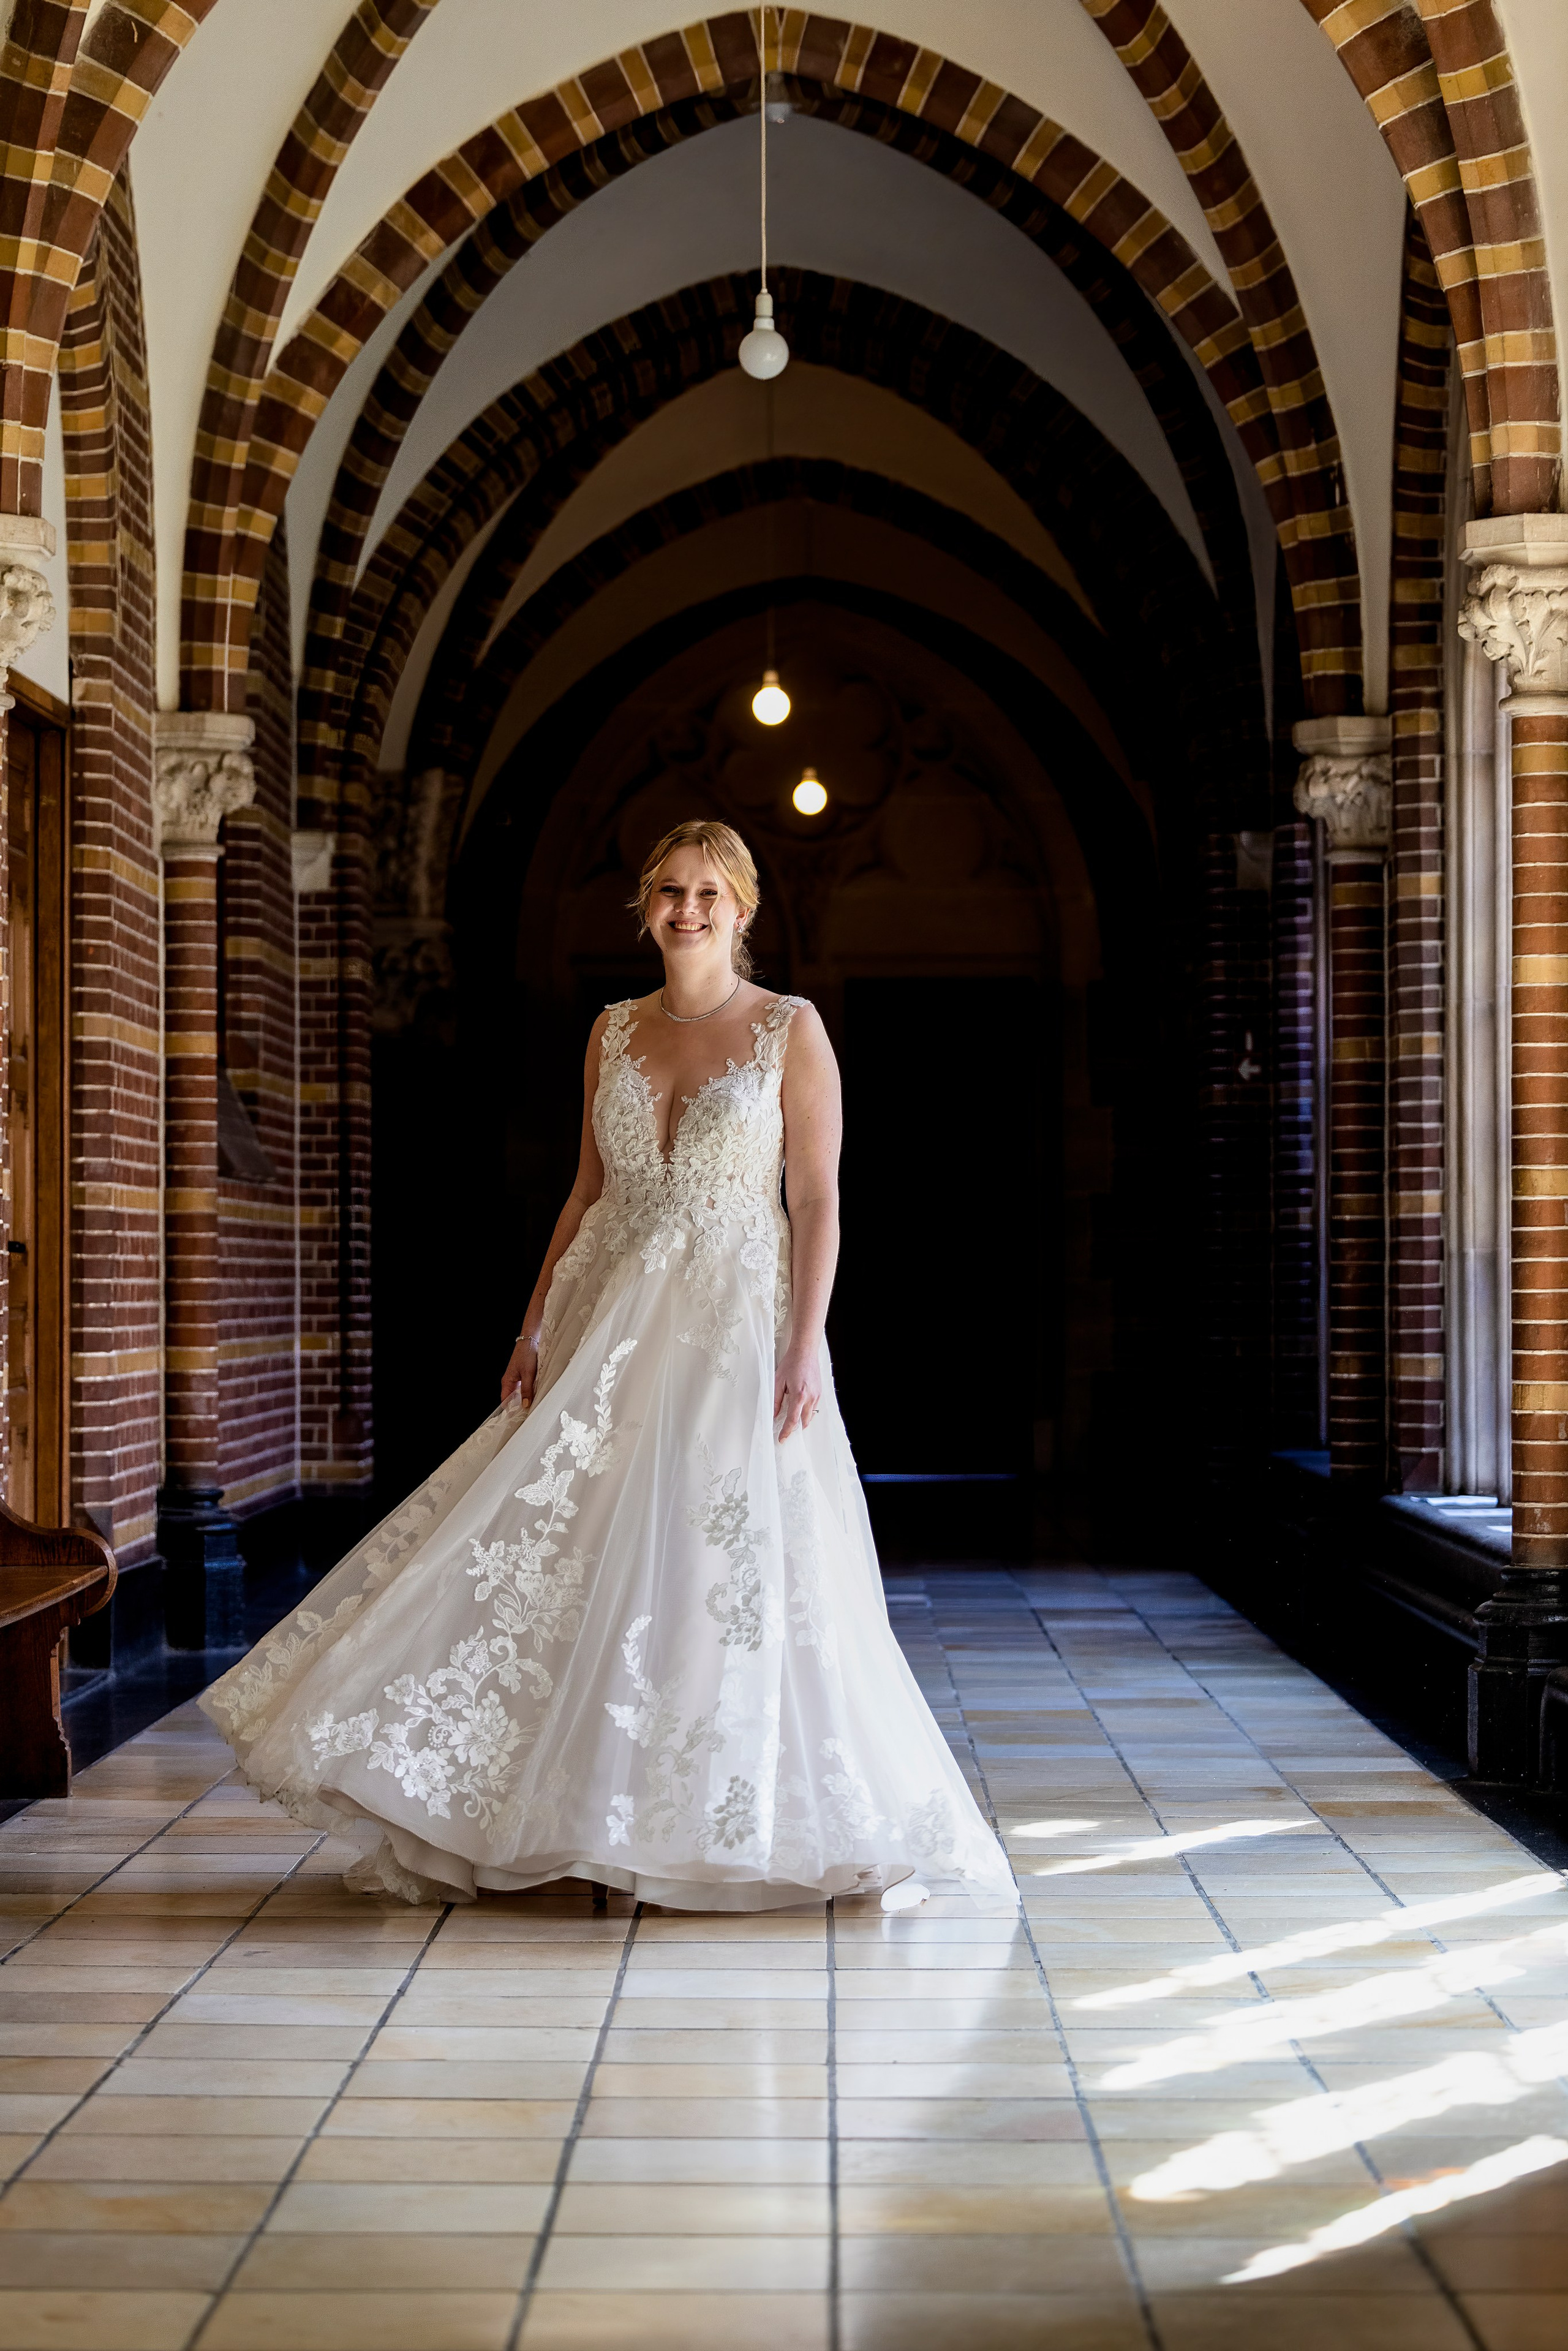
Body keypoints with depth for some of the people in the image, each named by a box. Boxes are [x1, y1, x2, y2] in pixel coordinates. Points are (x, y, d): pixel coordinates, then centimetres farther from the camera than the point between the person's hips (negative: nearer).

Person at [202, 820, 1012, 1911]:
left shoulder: (792, 1029, -2)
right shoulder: (614, 1032, 11)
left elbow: (818, 1203, -6)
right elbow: (588, 1192, 14)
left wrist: (805, 1345, -15)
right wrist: (537, 1326, 6)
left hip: (737, 1324, -4)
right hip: (614, 1321, 4)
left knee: (742, 1567, -3)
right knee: (560, 1546, 3)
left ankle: (754, 1820, 11)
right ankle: (459, 1822, 12)